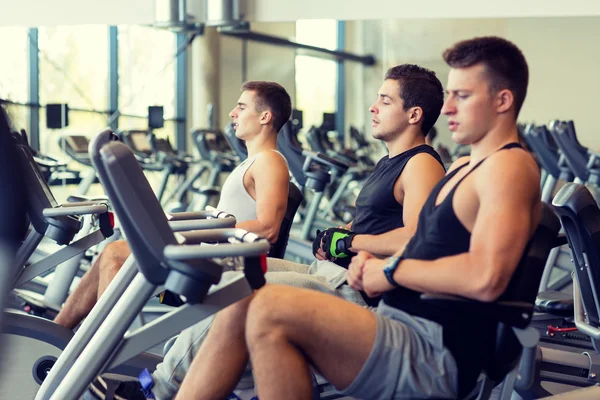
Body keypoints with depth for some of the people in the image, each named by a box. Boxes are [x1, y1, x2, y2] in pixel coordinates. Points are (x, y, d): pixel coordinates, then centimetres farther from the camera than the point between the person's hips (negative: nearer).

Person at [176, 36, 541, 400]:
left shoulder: (509, 166, -10)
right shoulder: (463, 167, 22)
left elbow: (487, 277, -24)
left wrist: (392, 270, -12)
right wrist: (374, 263, 3)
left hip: (435, 356, -10)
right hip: (396, 326, 10)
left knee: (271, 311, -26)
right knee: (241, 307, -1)